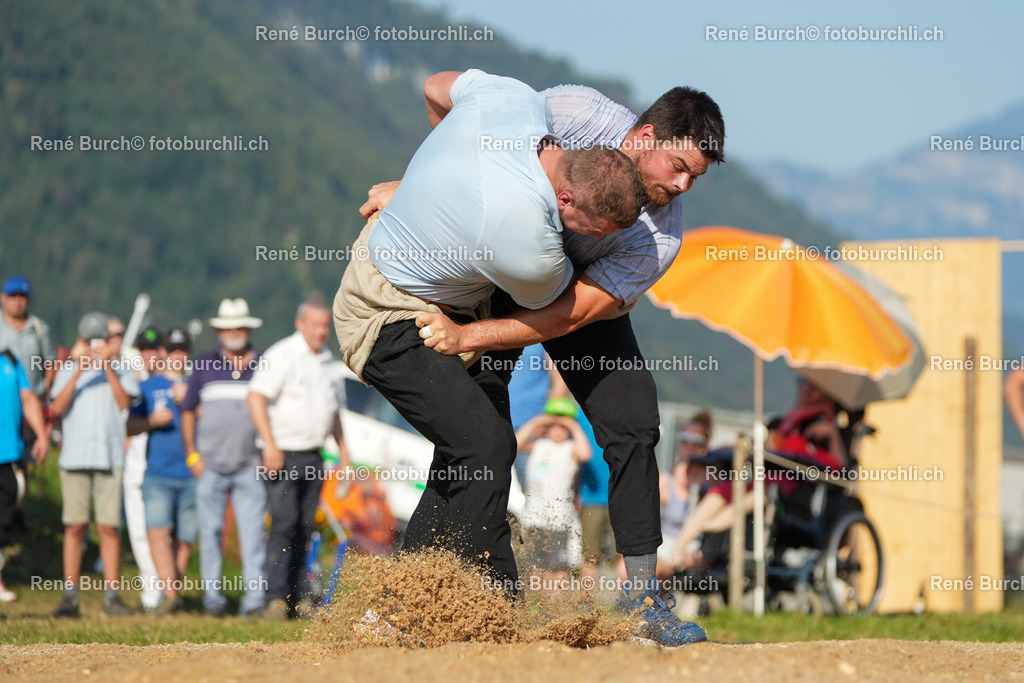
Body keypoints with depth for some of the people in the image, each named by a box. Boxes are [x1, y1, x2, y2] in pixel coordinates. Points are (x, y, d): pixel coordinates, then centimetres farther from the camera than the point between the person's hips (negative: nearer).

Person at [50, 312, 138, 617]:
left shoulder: (119, 369, 11)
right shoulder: (68, 371, 11)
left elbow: (124, 403, -6)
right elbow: (58, 407, -5)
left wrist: (107, 367, -15)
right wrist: (79, 369, -15)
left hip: (110, 457, 0)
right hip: (75, 456, 0)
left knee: (109, 526, -3)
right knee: (75, 526, -3)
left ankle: (111, 594, 1)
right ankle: (70, 596, -1)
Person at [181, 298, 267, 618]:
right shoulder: (204, 366, 7)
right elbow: (188, 411, 11)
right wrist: (192, 455, 3)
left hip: (250, 468, -1)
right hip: (210, 466, 1)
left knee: (252, 533, -6)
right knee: (210, 532, 4)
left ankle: (254, 600, -7)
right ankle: (213, 596, 12)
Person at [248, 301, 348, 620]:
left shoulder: (330, 363, 16)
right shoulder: (282, 355, -7)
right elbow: (256, 395, -16)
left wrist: (344, 451, 19)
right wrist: (270, 445, -21)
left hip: (313, 458, 7)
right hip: (284, 455, -7)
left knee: (305, 528, 6)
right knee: (284, 524, -13)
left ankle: (300, 598, 9)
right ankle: (277, 597, -14)